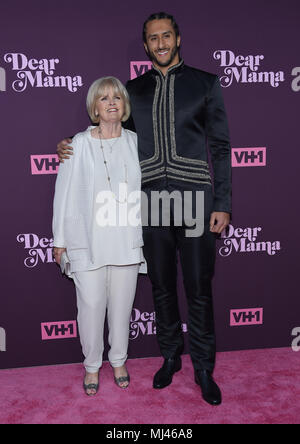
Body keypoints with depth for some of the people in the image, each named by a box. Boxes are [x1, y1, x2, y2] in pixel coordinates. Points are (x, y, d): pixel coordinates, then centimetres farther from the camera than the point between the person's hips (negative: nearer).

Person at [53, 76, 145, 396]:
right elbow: (65, 192, -1)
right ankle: (92, 365, 26)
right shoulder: (79, 144, -3)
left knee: (122, 304, 12)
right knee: (91, 304, 2)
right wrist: (60, 240, 0)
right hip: (88, 240, -2)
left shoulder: (135, 142, 6)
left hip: (126, 239, 3)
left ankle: (118, 361, 33)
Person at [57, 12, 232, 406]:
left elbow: (221, 147, 2)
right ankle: (170, 357, 33)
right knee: (162, 288, 12)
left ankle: (204, 369, 23)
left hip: (196, 202, -2)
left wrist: (222, 204, -4)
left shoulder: (205, 84, 6)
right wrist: (74, 149, 4)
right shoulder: (134, 90, 12)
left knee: (199, 291, 4)